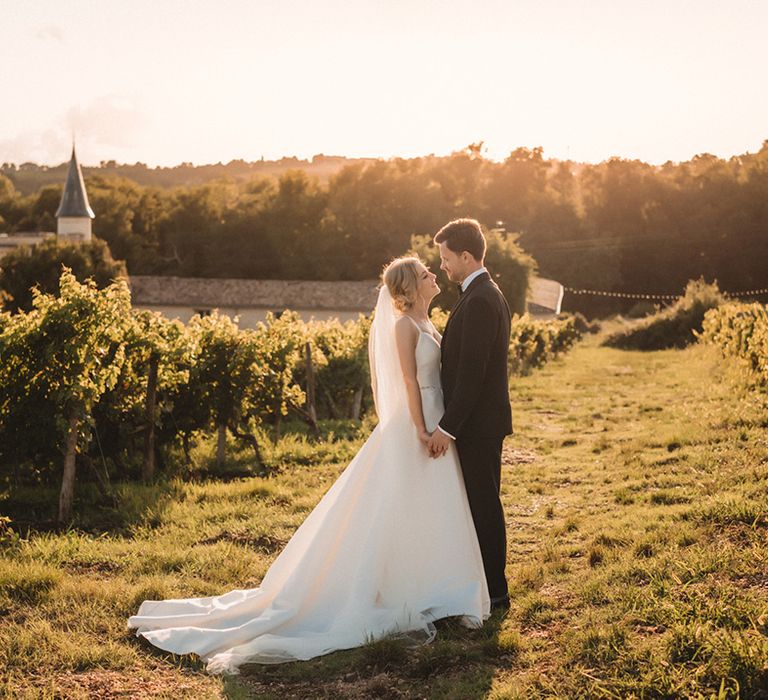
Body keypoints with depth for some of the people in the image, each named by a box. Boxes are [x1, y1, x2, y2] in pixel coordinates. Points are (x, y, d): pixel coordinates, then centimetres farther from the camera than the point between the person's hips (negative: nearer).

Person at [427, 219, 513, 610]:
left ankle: (494, 593, 9)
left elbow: (471, 372, -23)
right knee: (481, 505, 16)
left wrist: (447, 428, -21)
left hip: (478, 425, -10)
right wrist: (451, 424, 19)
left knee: (483, 506, -1)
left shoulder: (479, 301, -19)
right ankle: (488, 586, 27)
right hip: (480, 421, 10)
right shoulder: (488, 295, 14)